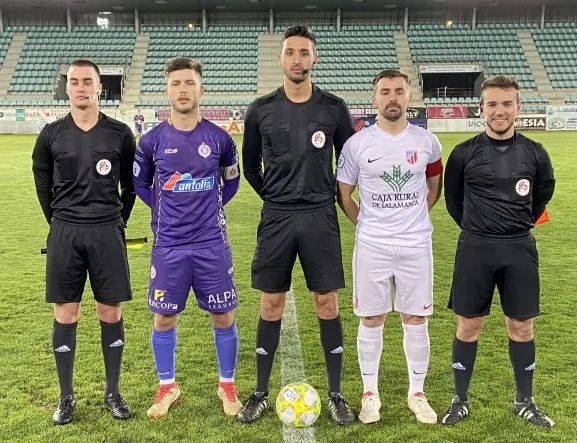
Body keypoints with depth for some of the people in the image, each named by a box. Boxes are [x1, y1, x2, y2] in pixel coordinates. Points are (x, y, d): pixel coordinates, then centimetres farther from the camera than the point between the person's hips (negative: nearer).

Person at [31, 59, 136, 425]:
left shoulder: (119, 133, -1)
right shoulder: (52, 135, 2)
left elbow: (130, 185, 8)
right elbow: (43, 185, 12)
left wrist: (117, 222, 8)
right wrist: (62, 223, 11)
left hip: (107, 233, -1)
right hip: (64, 233, 1)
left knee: (111, 314, 5)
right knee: (65, 315, 6)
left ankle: (113, 393, 21)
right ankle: (66, 397, 20)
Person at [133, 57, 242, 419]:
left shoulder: (219, 138, -2)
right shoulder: (152, 140, -2)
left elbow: (232, 180, 14)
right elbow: (140, 183, 14)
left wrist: (211, 207, 6)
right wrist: (165, 209, 6)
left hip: (212, 244, 0)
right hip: (169, 246, 1)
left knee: (224, 317, 5)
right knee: (164, 318, 8)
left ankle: (227, 386, 25)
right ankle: (167, 387, 28)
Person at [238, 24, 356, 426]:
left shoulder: (333, 108, 1)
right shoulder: (261, 110, 2)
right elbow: (250, 166, 12)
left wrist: (329, 196, 8)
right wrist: (275, 196, 9)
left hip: (320, 217, 0)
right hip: (276, 217, 1)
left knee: (328, 304, 3)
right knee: (271, 305, 6)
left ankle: (336, 394, 18)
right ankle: (261, 393, 20)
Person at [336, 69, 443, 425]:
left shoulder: (427, 142, 1)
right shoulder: (357, 144, -4)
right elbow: (344, 194, 6)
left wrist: (413, 217, 12)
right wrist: (368, 224, 4)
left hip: (416, 245, 1)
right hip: (372, 247, -1)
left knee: (416, 320, 8)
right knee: (371, 320, 7)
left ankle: (417, 393, 25)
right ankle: (370, 393, 23)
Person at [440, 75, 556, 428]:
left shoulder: (534, 153, 1)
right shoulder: (465, 153, -4)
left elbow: (544, 193, 17)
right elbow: (453, 199, 8)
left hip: (520, 249, 2)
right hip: (475, 249, -1)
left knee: (522, 327, 10)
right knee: (468, 326, 6)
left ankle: (525, 402, 27)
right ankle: (461, 400, 21)